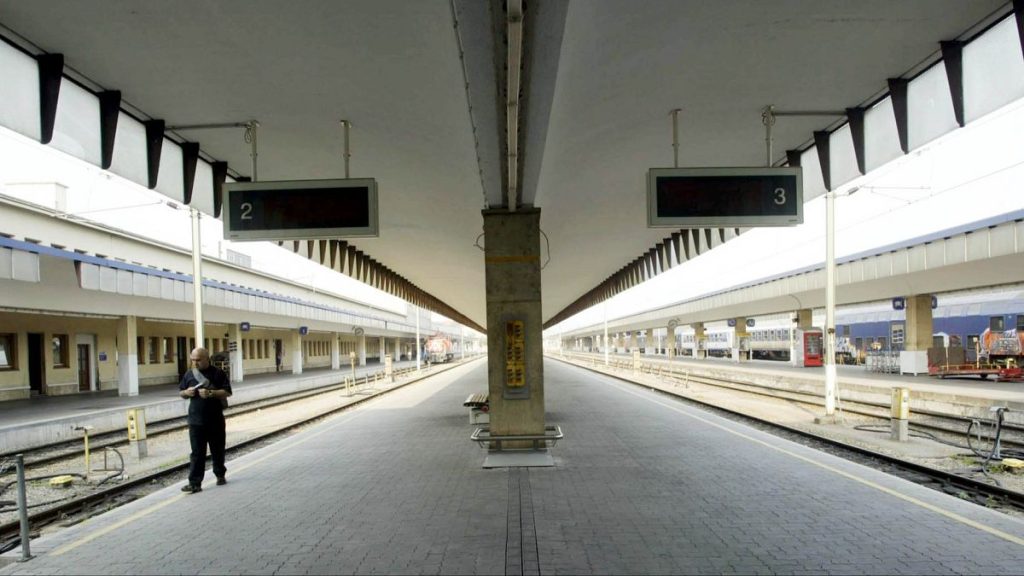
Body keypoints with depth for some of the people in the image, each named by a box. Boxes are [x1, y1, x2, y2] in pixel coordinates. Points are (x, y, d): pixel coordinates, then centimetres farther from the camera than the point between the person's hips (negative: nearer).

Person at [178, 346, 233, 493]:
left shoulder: (218, 373, -3)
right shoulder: (189, 374, 8)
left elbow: (227, 392, -8)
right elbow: (181, 393, 16)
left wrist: (210, 393, -23)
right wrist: (187, 393, -7)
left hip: (215, 420, -2)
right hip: (196, 421, 2)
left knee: (217, 450, 11)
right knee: (197, 453, -1)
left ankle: (220, 475, 29)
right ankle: (195, 483, -1)